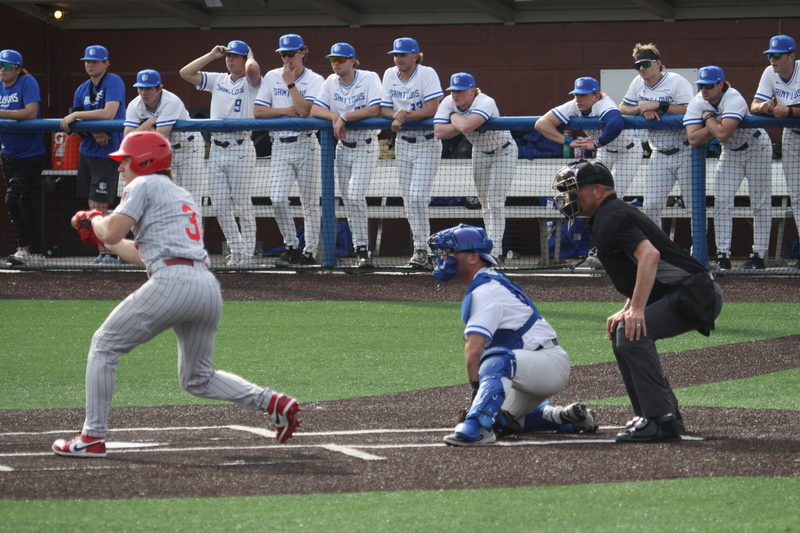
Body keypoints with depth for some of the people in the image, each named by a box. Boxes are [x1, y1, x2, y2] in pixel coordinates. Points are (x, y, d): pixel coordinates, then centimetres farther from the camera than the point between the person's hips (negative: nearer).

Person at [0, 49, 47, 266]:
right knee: (24, 205, 11)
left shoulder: (27, 82, -12)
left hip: (31, 156, -7)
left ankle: (25, 248, -18)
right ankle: (36, 254, 18)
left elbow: (31, 112, -23)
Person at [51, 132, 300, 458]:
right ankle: (272, 402, 2)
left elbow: (113, 233, -5)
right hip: (208, 286, 8)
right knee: (198, 380, 20)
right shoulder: (184, 197, 30)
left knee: (104, 346, 5)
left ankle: (93, 438, 1)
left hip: (172, 282, -8)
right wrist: (96, 236, 37)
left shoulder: (144, 185, 5)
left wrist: (94, 219, 17)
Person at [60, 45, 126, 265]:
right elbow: (76, 121, 8)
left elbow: (109, 113, -23)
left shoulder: (113, 82, -10)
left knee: (99, 206, -11)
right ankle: (103, 254, 12)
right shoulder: (83, 89, 10)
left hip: (107, 153, -7)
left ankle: (110, 253, -5)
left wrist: (76, 116, -20)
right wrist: (93, 131, -12)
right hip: (87, 151, 7)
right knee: (93, 207, 7)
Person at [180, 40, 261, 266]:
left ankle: (247, 253, 2)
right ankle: (236, 250, 15)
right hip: (217, 149, 6)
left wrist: (250, 56, -2)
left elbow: (252, 68, -25)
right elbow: (185, 73, 11)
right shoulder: (217, 80, 15)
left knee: (243, 205, -3)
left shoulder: (250, 82, -1)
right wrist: (211, 56, 10)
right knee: (220, 207, 5)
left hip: (241, 148, -6)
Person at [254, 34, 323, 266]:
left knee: (310, 202, 0)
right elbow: (258, 111, 3)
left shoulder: (314, 80, 0)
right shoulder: (272, 77, 8)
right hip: (280, 146, 2)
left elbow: (305, 110, -15)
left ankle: (309, 251, 8)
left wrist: (290, 83, -11)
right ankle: (291, 247, 5)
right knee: (278, 199, -10)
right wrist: (286, 111, -9)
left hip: (305, 144, -2)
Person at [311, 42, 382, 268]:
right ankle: (360, 250, 9)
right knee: (348, 200, 4)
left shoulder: (369, 79, -12)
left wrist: (344, 116, -22)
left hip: (366, 147, -6)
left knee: (355, 196, -19)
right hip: (343, 146, 6)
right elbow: (315, 110, -1)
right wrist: (335, 117, -20)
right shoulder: (331, 82, 5)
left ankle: (362, 249, -16)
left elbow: (375, 110, -24)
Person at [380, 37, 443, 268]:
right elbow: (383, 110, 4)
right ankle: (421, 247, 15)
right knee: (408, 198, 6)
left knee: (417, 195, -14)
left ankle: (421, 248, -6)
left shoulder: (427, 74, -13)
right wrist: (396, 115, -17)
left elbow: (432, 109, -20)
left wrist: (404, 117, -21)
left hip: (427, 143, -6)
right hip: (402, 143, 6)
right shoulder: (390, 75, 4)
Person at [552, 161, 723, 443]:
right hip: (692, 293, 11)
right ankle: (659, 413, 21)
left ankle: (661, 420, -25)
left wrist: (637, 309, -32)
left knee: (632, 333, -24)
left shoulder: (610, 218, -12)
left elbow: (649, 254, -28)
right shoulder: (613, 215, 21)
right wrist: (627, 311, 15)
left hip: (697, 293, -11)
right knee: (622, 332, 20)